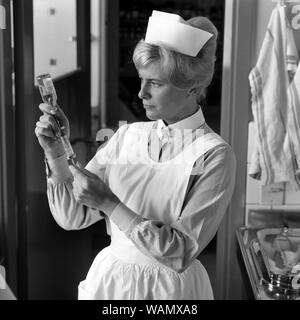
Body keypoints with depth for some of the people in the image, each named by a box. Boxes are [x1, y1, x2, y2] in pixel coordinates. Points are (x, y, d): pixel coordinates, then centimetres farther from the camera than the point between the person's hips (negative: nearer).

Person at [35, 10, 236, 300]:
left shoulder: (214, 156, -17)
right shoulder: (126, 136, -4)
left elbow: (181, 254, -21)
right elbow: (72, 218, -3)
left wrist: (108, 202, -24)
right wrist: (55, 154, -16)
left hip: (169, 286, -4)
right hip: (108, 277, 4)